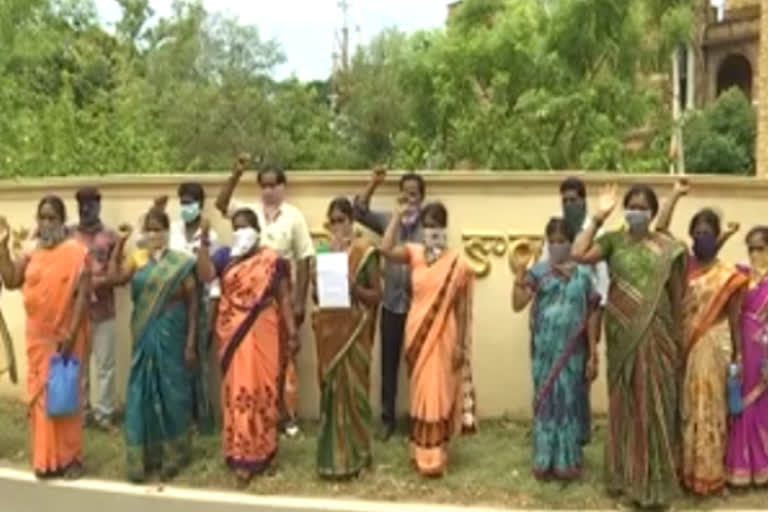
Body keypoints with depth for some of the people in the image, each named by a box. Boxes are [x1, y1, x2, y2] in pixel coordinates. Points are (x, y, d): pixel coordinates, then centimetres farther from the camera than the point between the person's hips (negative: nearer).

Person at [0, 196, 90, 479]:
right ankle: (46, 458, 20)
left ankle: (70, 457, 14)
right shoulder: (32, 253, 7)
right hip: (37, 337, 5)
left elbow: (83, 295, -14)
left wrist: (71, 335, -20)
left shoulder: (76, 253, -10)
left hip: (65, 337, -5)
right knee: (39, 394, 10)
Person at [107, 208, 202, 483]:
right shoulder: (137, 259, 6)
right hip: (144, 336, 3)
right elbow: (115, 277, -12)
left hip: (171, 335, -3)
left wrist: (191, 342, -9)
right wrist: (120, 243, -14)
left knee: (171, 391, 5)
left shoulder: (181, 263, -4)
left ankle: (172, 455, 18)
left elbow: (193, 303, -4)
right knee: (143, 393, 4)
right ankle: (144, 456, 14)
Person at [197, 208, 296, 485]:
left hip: (262, 334, -1)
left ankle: (260, 451, 18)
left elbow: (283, 298, 3)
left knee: (261, 388, 3)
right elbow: (204, 275, -14)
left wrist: (292, 332, -1)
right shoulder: (224, 256, 5)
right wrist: (204, 241, -20)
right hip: (232, 333, 1)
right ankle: (241, 455, 8)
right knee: (237, 389, 1)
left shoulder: (272, 260, 2)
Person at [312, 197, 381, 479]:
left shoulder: (365, 252, -3)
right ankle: (332, 454, 16)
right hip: (328, 328, 3)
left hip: (354, 328, -3)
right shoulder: (323, 251, 8)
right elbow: (315, 291, 10)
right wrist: (324, 285, -11)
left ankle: (354, 455, 13)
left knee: (352, 386, 1)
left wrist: (353, 288, -18)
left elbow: (377, 294, -3)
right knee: (330, 386, 7)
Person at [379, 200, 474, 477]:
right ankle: (421, 450, 24)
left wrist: (462, 344, -4)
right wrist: (398, 214, -18)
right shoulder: (414, 253, 1)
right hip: (417, 333, 3)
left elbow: (463, 308, -3)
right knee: (419, 392, 11)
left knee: (438, 393, 1)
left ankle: (434, 455, 10)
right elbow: (385, 249, -19)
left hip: (443, 336, -3)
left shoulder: (458, 263, -6)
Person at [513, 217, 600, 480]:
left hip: (572, 350, -1)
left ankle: (567, 460, 19)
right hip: (544, 350, 1)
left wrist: (593, 355, -1)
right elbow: (517, 304, -8)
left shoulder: (584, 273, -1)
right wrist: (519, 275, -21)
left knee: (569, 400, 6)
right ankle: (545, 460, 18)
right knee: (545, 400, 7)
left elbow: (592, 315, 1)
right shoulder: (538, 271, 0)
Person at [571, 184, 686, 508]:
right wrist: (599, 218, -11)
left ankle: (653, 481, 10)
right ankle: (625, 473, 22)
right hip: (622, 336, 1)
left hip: (655, 336, -1)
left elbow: (677, 296, 4)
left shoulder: (669, 248, 1)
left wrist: (678, 339, 3)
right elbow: (579, 254, -16)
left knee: (654, 405, 1)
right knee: (624, 404, 10)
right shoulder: (614, 241, 2)